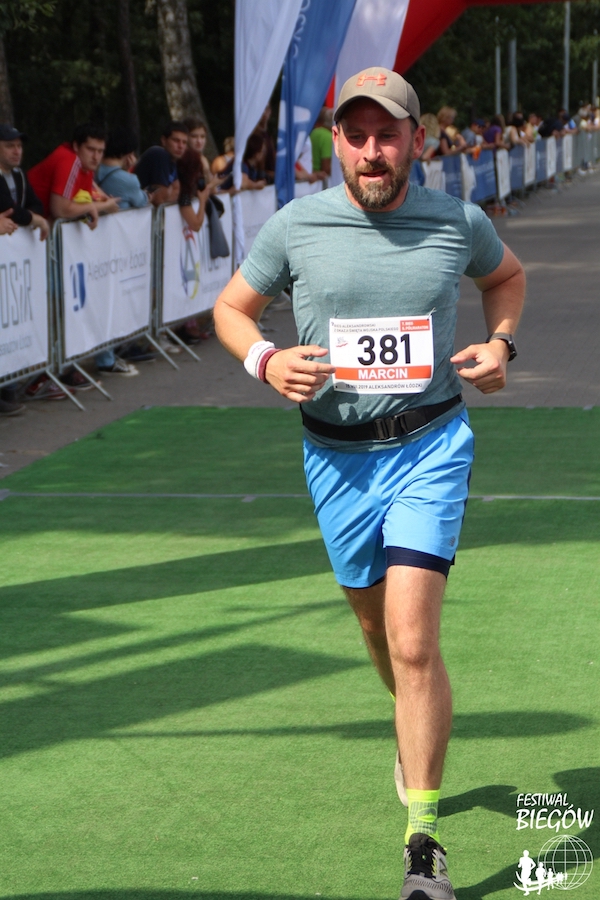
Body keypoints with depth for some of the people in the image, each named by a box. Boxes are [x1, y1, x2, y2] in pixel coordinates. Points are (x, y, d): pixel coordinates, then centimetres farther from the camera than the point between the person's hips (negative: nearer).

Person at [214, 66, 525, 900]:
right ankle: (421, 736, 51)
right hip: (336, 455, 2)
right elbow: (231, 308, 8)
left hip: (430, 446, -2)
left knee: (412, 641, -15)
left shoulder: (460, 223, -4)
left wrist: (501, 342, 0)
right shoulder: (295, 226, -6)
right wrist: (267, 362, -12)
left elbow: (508, 274, 18)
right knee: (379, 630, 19)